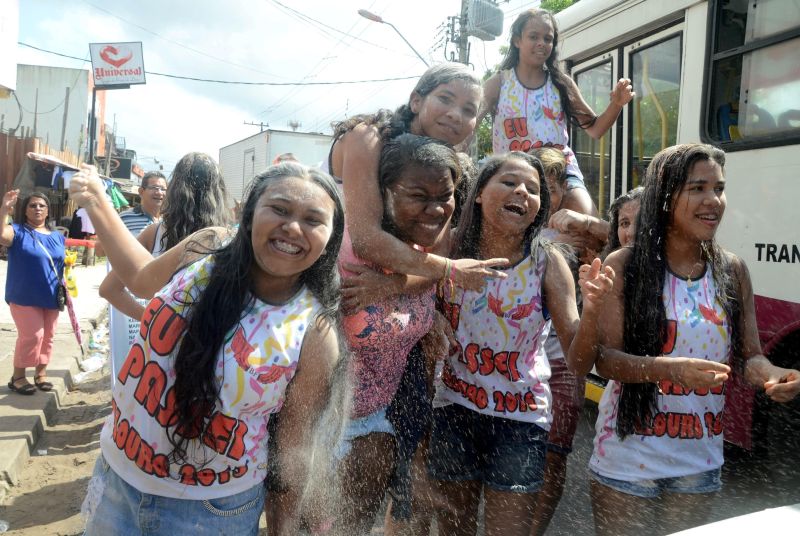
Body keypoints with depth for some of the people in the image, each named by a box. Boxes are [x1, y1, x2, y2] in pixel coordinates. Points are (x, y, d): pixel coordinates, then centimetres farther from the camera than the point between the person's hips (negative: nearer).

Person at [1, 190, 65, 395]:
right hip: (24, 297, -5)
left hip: (51, 297, 5)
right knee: (32, 336, -8)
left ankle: (40, 373, 24)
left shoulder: (57, 236, 11)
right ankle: (18, 376, 9)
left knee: (47, 336, 10)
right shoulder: (18, 231, -3)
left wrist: (64, 284, 6)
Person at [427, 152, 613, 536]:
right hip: (454, 409, 2)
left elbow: (577, 359, -13)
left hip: (520, 416, -1)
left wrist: (591, 306, -32)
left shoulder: (547, 262, -10)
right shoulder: (451, 252, -7)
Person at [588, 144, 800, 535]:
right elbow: (604, 358, -16)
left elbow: (749, 356, 4)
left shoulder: (732, 271, 0)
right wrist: (670, 368, -32)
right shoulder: (624, 266, -12)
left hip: (700, 462, 4)